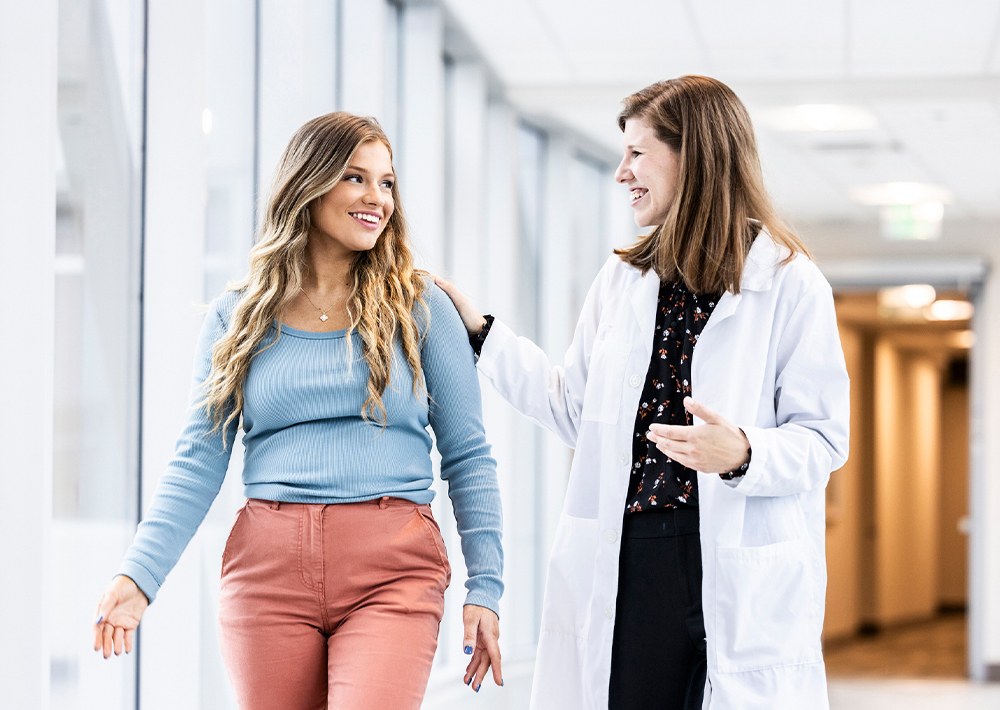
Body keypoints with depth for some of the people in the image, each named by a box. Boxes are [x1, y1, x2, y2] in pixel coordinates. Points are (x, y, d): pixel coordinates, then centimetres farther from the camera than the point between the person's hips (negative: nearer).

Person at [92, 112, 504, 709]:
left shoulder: (420, 307, 7)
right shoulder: (236, 317, 9)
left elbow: (468, 457, 7)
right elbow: (198, 465, 7)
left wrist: (485, 588, 0)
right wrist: (138, 576, -6)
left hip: (392, 573, -2)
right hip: (268, 569, 2)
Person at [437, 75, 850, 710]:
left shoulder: (789, 284, -2)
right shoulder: (622, 281, 16)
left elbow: (824, 438, -5)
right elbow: (575, 408, 22)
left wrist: (742, 453, -23)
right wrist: (478, 331, 22)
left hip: (741, 577, -4)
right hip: (625, 566, 4)